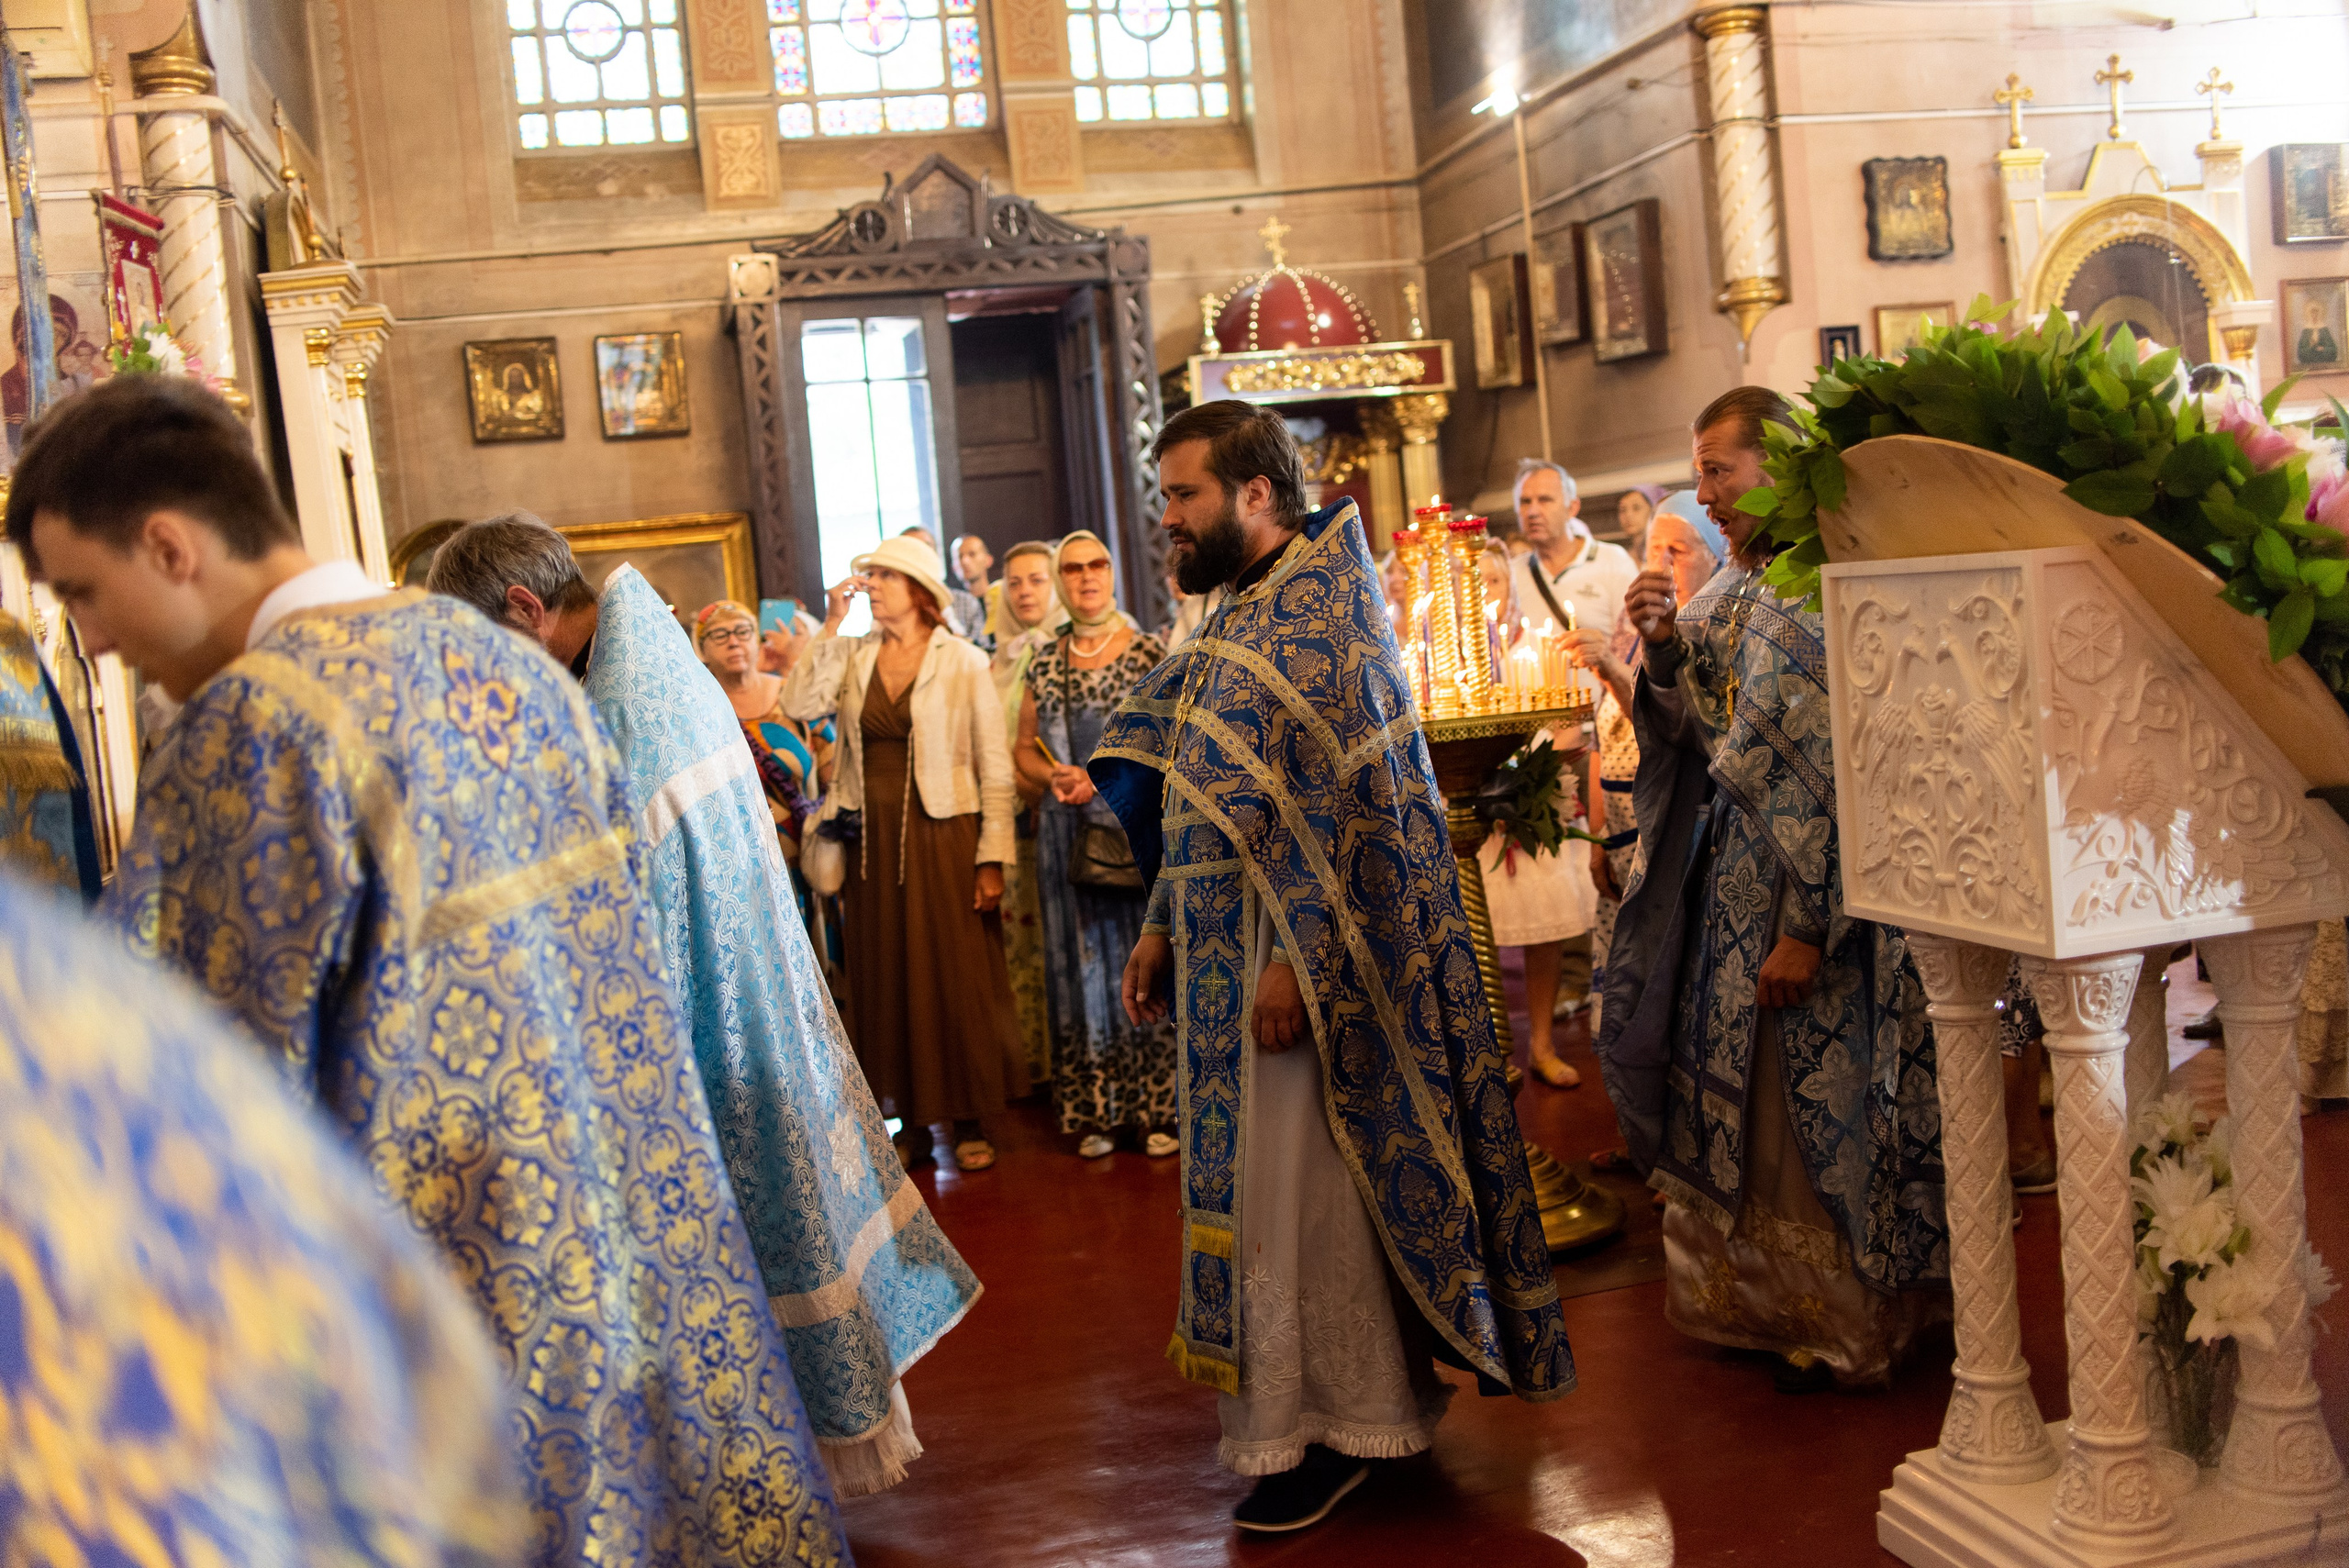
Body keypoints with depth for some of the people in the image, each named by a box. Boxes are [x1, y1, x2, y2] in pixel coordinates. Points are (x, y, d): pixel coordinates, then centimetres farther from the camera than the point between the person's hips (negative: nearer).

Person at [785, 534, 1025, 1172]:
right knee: (888, 978, 8)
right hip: (873, 842, 4)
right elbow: (800, 706, -11)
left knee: (957, 977, 2)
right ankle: (913, 1123, 19)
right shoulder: (853, 656, 7)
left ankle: (969, 1121, 15)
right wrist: (830, 625, -9)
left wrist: (992, 858, -10)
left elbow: (996, 769, -5)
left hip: (943, 837, -3)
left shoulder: (964, 663, -3)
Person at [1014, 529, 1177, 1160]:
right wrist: (1054, 777, -7)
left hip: (1142, 828, -3)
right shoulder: (1045, 667, 10)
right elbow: (1024, 750, 16)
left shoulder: (1152, 654, 0)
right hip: (1068, 834, 3)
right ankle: (1095, 1111, 13)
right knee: (1083, 961, 5)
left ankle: (1158, 1109, 8)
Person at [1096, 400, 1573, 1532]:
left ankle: (1346, 1423, 12)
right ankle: (1320, 1400, 26)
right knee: (1259, 1179, 14)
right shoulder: (1239, 613, 15)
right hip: (1228, 951, 9)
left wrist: (1294, 959, -24)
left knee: (1299, 1185, -3)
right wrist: (1160, 930, 15)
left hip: (1300, 955, -9)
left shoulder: (1325, 605, -13)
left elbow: (1347, 802, -20)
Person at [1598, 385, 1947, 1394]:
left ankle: (1845, 1322, 20)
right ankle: (1765, 1301, 32)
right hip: (1731, 882, 8)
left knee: (1816, 1111, 3)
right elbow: (1699, 736, 11)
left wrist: (1808, 925, -23)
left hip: (1817, 892, -8)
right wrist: (1663, 648, -6)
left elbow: (1840, 768, -22)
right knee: (1739, 1100, 16)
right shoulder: (1730, 590, 9)